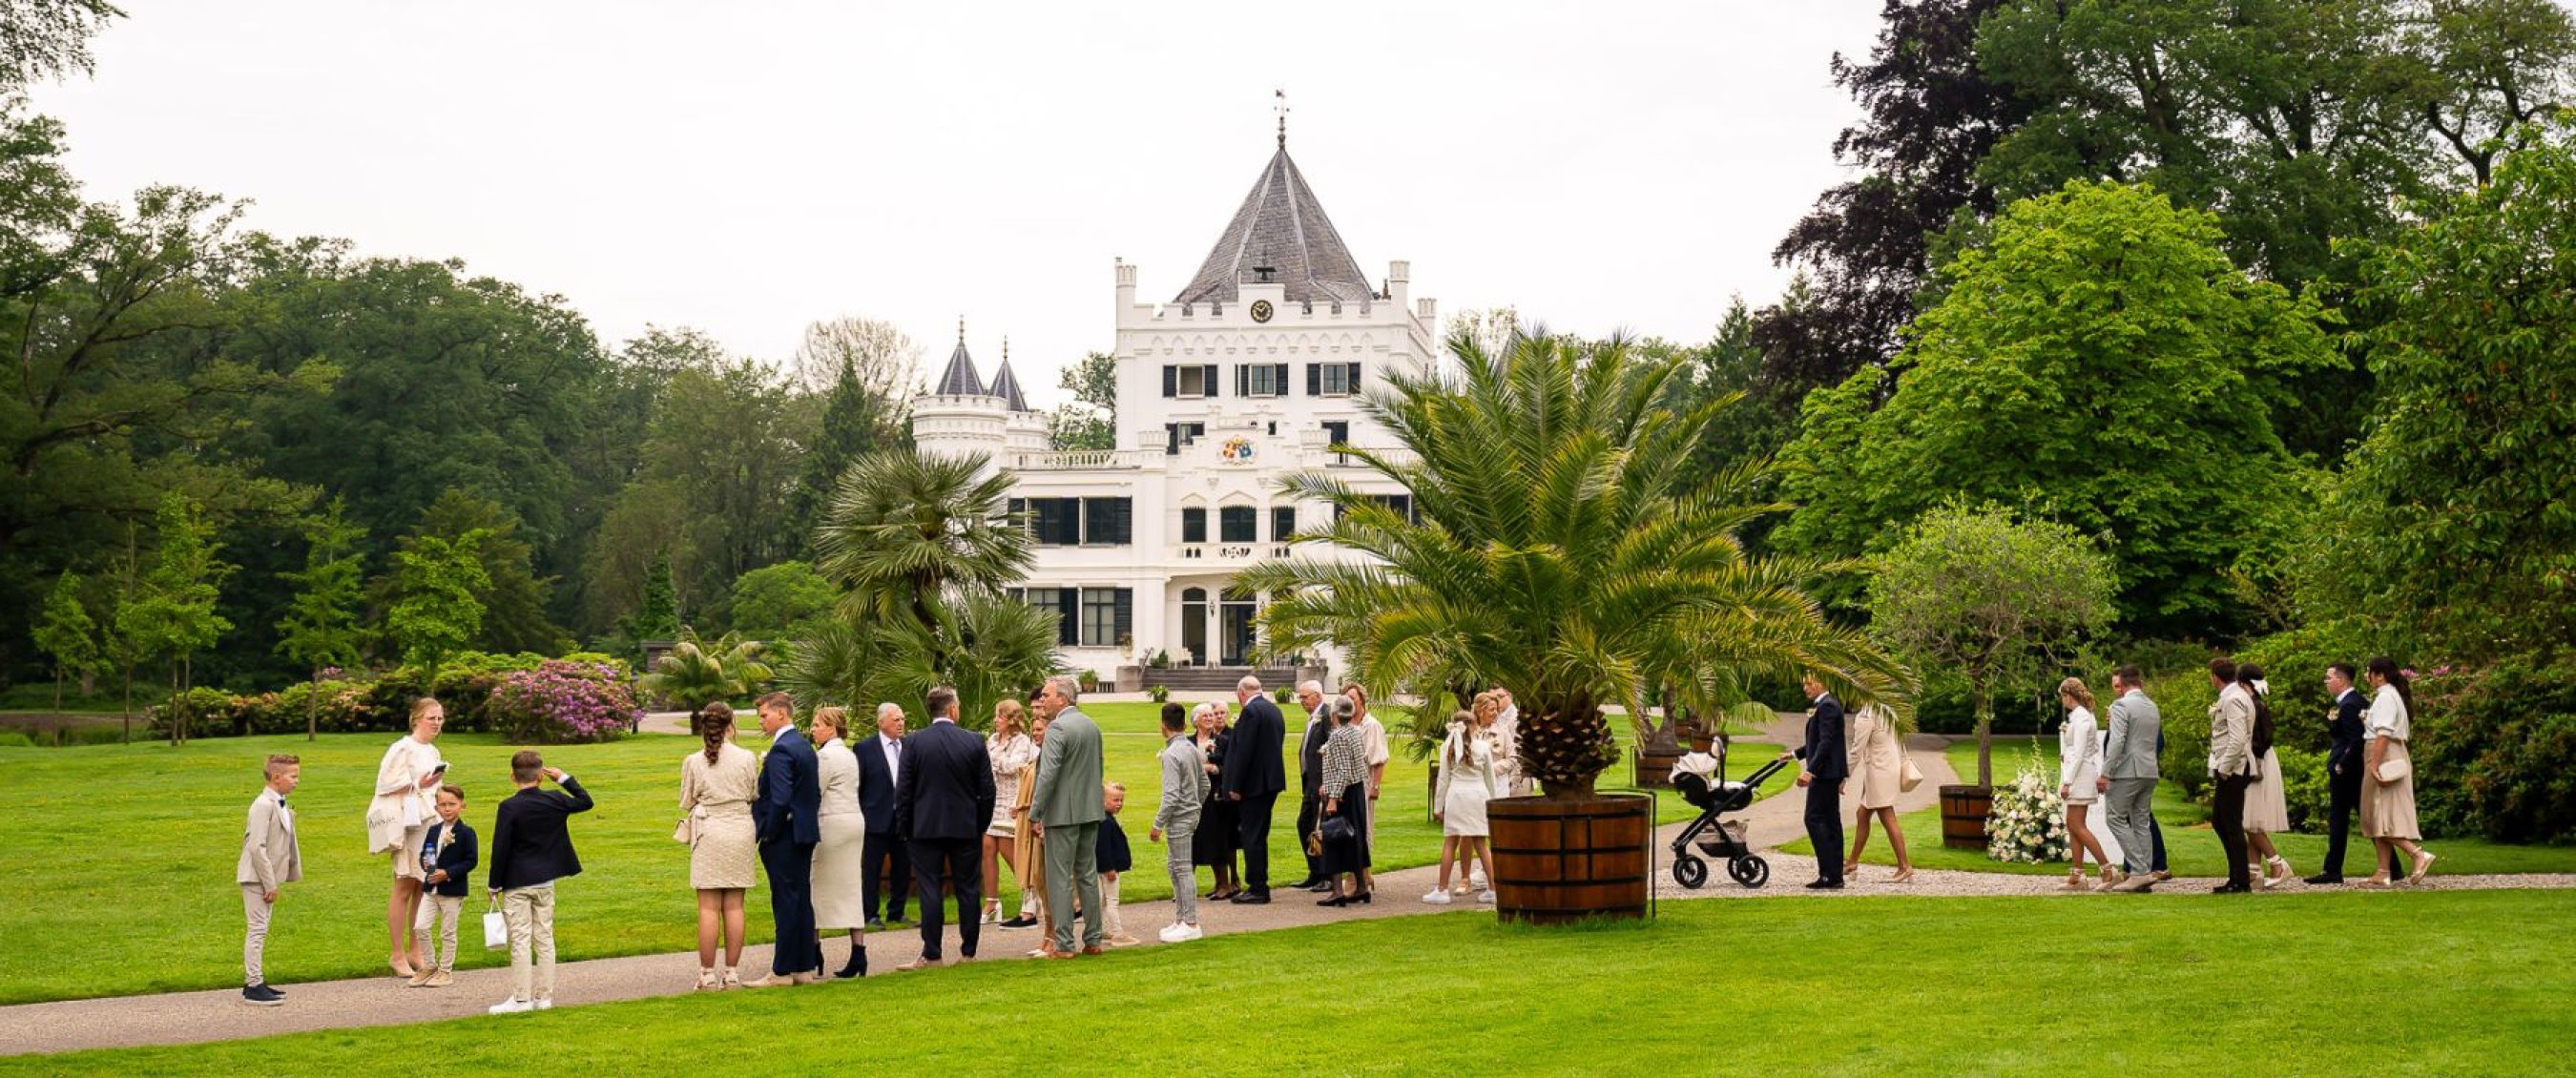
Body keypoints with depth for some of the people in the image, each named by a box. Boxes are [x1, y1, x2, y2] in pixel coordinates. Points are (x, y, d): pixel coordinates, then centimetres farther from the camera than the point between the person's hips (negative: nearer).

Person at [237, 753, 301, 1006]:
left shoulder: (280, 805, 11)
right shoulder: (263, 805, -19)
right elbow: (257, 847, -24)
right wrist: (270, 883, -22)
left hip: (270, 878, 10)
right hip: (257, 877, -10)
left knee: (260, 930, 15)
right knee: (257, 929, -7)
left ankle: (255, 982, 22)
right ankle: (253, 985, -4)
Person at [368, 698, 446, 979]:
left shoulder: (433, 752, 15)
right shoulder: (403, 749, -9)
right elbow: (386, 784, -14)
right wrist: (419, 785, -20)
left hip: (430, 824, 8)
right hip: (409, 825, -7)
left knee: (422, 889, 9)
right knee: (404, 887, -4)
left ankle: (415, 951, 16)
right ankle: (398, 955, 0)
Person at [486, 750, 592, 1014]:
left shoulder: (509, 807, -14)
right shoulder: (555, 802, -2)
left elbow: (500, 849, -13)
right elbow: (586, 802, 17)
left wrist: (494, 884, -3)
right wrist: (564, 779, 17)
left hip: (516, 884, -4)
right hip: (545, 881, 4)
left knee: (520, 941, -1)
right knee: (544, 938, 10)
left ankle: (521, 997, 0)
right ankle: (543, 996, 14)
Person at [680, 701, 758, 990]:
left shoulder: (693, 762, -5)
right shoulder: (747, 759, -3)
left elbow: (686, 803, 4)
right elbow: (755, 797, 7)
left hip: (709, 833, -1)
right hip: (740, 830, 2)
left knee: (709, 907, 0)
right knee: (734, 906, 7)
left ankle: (707, 975, 1)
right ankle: (732, 973, 9)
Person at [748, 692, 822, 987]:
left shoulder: (781, 750, -17)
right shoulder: (805, 746, 13)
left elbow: (780, 799, -23)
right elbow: (815, 793, 17)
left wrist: (768, 833, -14)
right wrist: (808, 822, 17)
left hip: (783, 839, -9)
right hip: (805, 834, 9)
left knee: (786, 904, -5)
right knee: (802, 901, 12)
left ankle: (782, 971, -1)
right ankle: (805, 968, 16)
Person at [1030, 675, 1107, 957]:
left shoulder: (1058, 728, -14)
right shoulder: (1092, 726, 12)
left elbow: (1048, 774, -19)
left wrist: (1035, 813, -14)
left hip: (1063, 813, -8)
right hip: (1091, 812, 8)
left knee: (1060, 879, -4)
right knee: (1088, 875, 13)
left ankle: (1064, 944, -5)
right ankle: (1093, 939, 15)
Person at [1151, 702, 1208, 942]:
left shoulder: (1171, 754, -19)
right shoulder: (1192, 748, 8)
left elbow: (1171, 795, -22)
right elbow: (1204, 784, 15)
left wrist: (1158, 825, -17)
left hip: (1179, 818, -9)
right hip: (1191, 814, 9)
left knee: (1183, 870, -4)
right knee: (1173, 866, 17)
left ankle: (1190, 924, 0)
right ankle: (1180, 919, 22)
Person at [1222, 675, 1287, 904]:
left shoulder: (1251, 711, -15)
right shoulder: (1274, 709, 13)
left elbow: (1244, 750, -19)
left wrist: (1235, 786, -15)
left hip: (1254, 782, -9)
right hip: (1272, 781, 9)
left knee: (1252, 836, -4)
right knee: (1259, 835, 15)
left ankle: (1257, 889, -2)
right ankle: (1260, 886, 19)